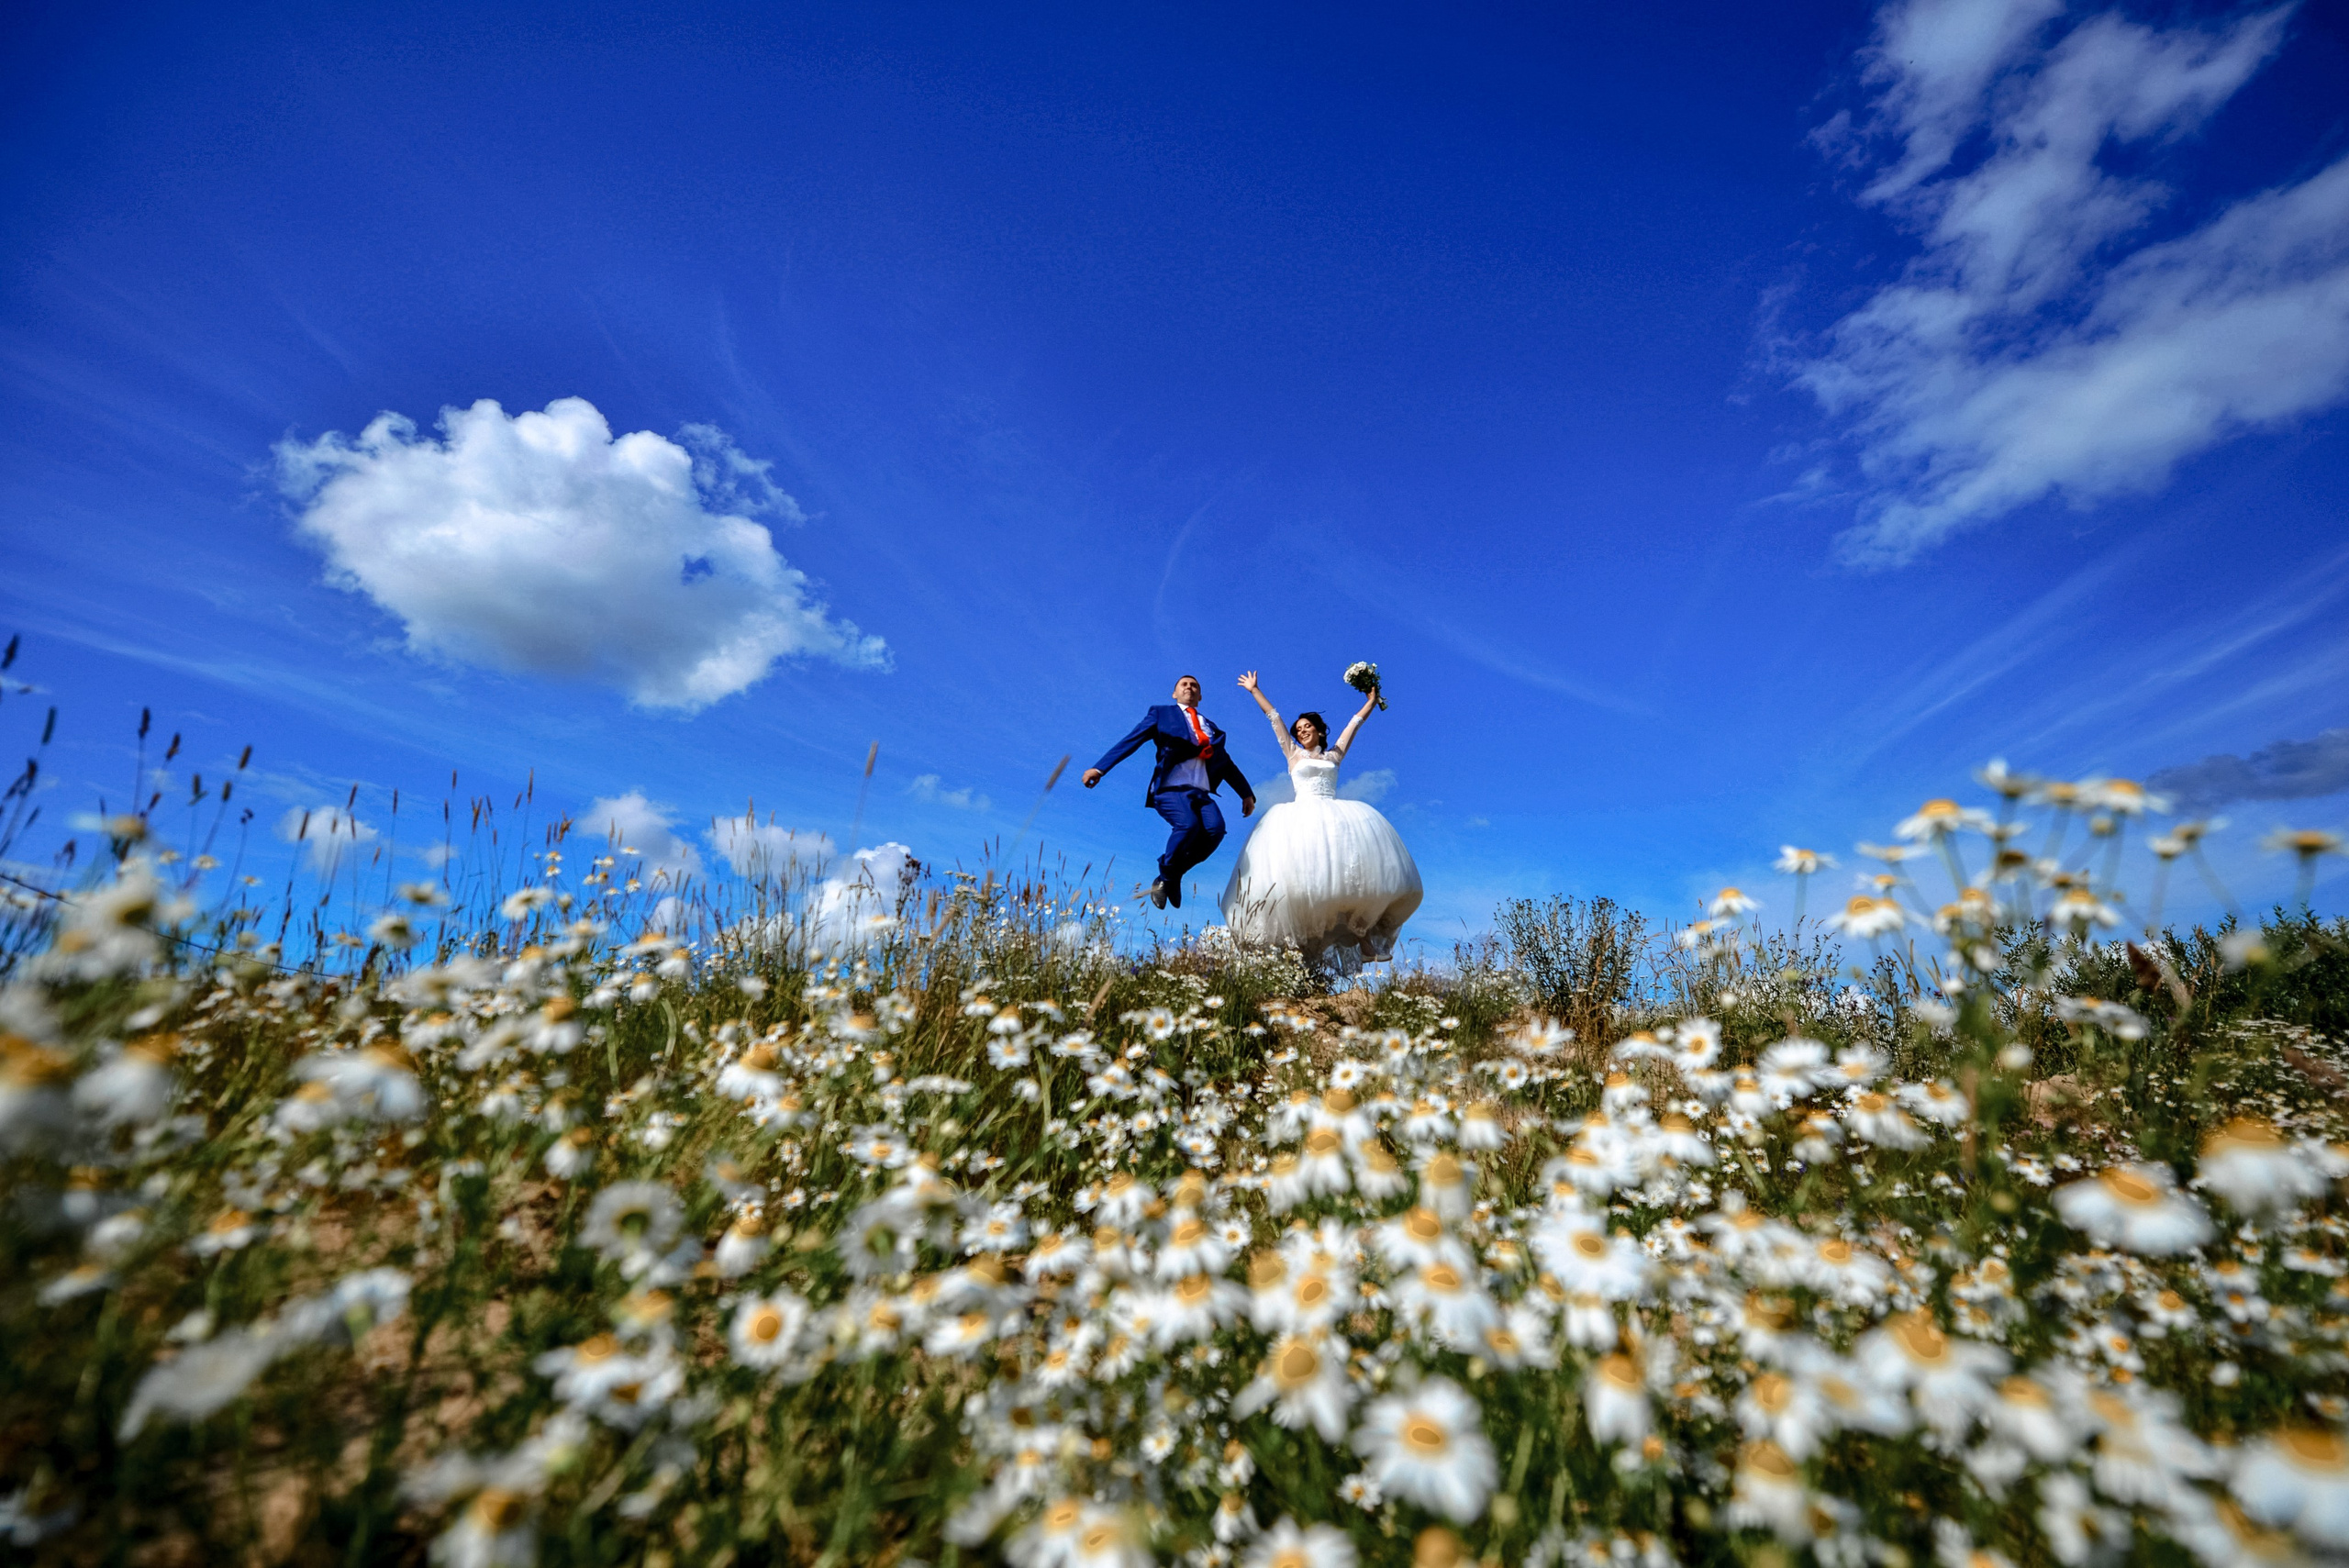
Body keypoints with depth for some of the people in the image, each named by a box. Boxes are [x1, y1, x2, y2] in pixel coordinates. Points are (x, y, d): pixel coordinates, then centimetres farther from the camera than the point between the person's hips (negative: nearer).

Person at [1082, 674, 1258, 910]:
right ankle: (1165, 877, -6)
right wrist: (1100, 767, -8)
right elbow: (1131, 740, 4)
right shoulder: (1162, 713, 15)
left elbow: (1226, 764, 31)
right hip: (1171, 789, -4)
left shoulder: (1212, 729, 28)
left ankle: (1176, 874, -2)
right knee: (1189, 825, -32)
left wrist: (1246, 793, 21)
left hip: (1201, 793, 4)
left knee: (1216, 828, -24)